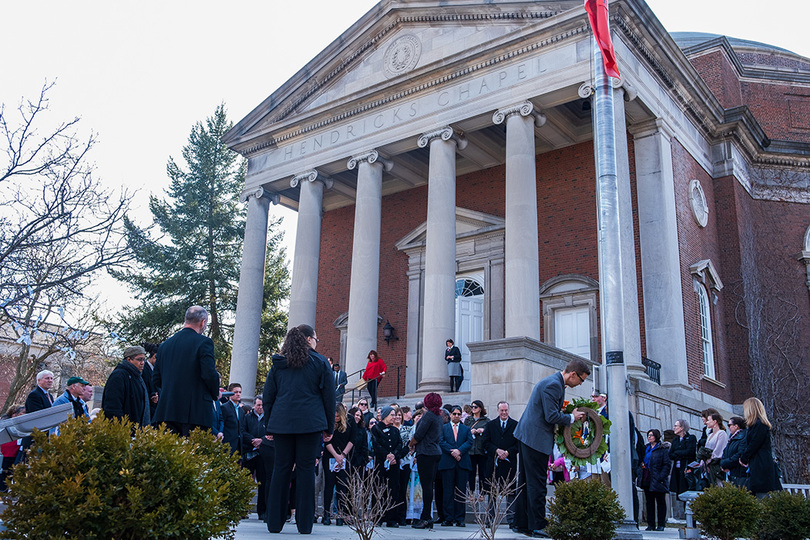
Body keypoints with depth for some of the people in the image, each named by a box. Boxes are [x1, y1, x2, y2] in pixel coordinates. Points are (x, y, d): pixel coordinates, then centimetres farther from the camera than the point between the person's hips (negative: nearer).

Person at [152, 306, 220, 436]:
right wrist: (215, 393, 4)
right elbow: (209, 374, -14)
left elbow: (156, 379, 15)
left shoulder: (165, 344, 13)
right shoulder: (204, 342, -7)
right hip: (195, 412, -6)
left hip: (167, 410, 6)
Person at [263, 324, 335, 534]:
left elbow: (267, 397, 13)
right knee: (306, 469, 1)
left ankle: (274, 522, 8)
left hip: (282, 422, 3)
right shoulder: (319, 362, 3)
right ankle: (304, 523, 2)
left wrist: (270, 425, 18)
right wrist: (329, 427, 9)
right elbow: (328, 396, 3)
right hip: (310, 422, -3)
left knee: (281, 469, 7)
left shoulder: (278, 363, 13)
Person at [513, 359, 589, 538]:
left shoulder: (555, 382, 15)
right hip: (536, 438, -11)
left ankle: (522, 523, 20)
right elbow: (552, 416, -22)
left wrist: (569, 415, 11)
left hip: (528, 436, 11)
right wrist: (572, 417, -8)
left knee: (527, 481, 14)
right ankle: (538, 526, -1)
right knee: (537, 483, -6)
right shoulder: (553, 385, -18)